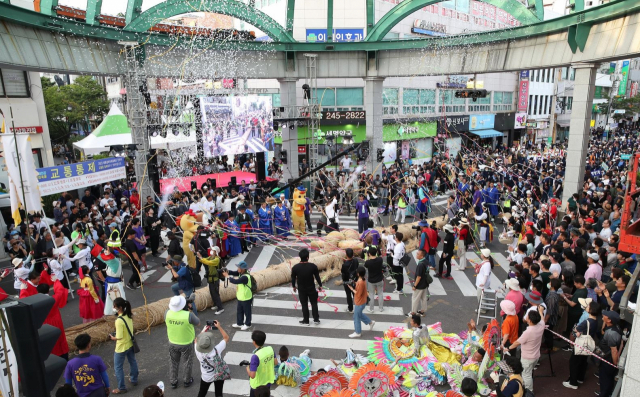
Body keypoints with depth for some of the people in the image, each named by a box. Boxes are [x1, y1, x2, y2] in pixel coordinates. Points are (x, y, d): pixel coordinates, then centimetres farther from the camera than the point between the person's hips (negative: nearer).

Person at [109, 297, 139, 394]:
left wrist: (113, 337, -8)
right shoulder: (129, 315, -8)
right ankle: (134, 380, 45)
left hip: (122, 347, -8)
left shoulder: (119, 320, -32)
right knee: (132, 361, 25)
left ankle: (121, 388, 24)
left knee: (118, 367, 12)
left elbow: (119, 337, -27)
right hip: (130, 343, 8)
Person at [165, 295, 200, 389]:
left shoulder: (167, 313, -21)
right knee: (188, 363, 22)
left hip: (173, 343, 3)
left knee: (174, 363, 25)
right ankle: (187, 381, 39)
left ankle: (173, 382, 39)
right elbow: (198, 323, -12)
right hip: (186, 344, -3)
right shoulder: (189, 315, -30)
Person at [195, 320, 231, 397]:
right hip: (219, 375, -1)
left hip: (206, 377, 1)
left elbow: (196, 340, -6)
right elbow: (226, 338, -20)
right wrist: (219, 327, -15)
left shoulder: (198, 352, -29)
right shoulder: (216, 350, -34)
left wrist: (204, 330, -4)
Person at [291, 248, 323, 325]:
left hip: (301, 289, 0)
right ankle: (316, 319, 19)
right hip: (311, 288, 0)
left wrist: (294, 286, 15)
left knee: (304, 305, 13)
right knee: (314, 303, 15)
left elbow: (293, 278, -3)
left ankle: (306, 320, 21)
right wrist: (320, 285, 9)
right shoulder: (313, 266, -17)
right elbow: (317, 277, -6)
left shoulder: (295, 267, -15)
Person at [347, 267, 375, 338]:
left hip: (359, 303, -10)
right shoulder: (362, 280, -1)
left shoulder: (360, 282, -30)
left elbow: (358, 294, -26)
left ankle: (357, 333, 21)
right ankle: (370, 322, 39)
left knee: (356, 317, 7)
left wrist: (352, 289, -17)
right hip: (361, 301, 10)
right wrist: (354, 283, -1)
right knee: (359, 314, 29)